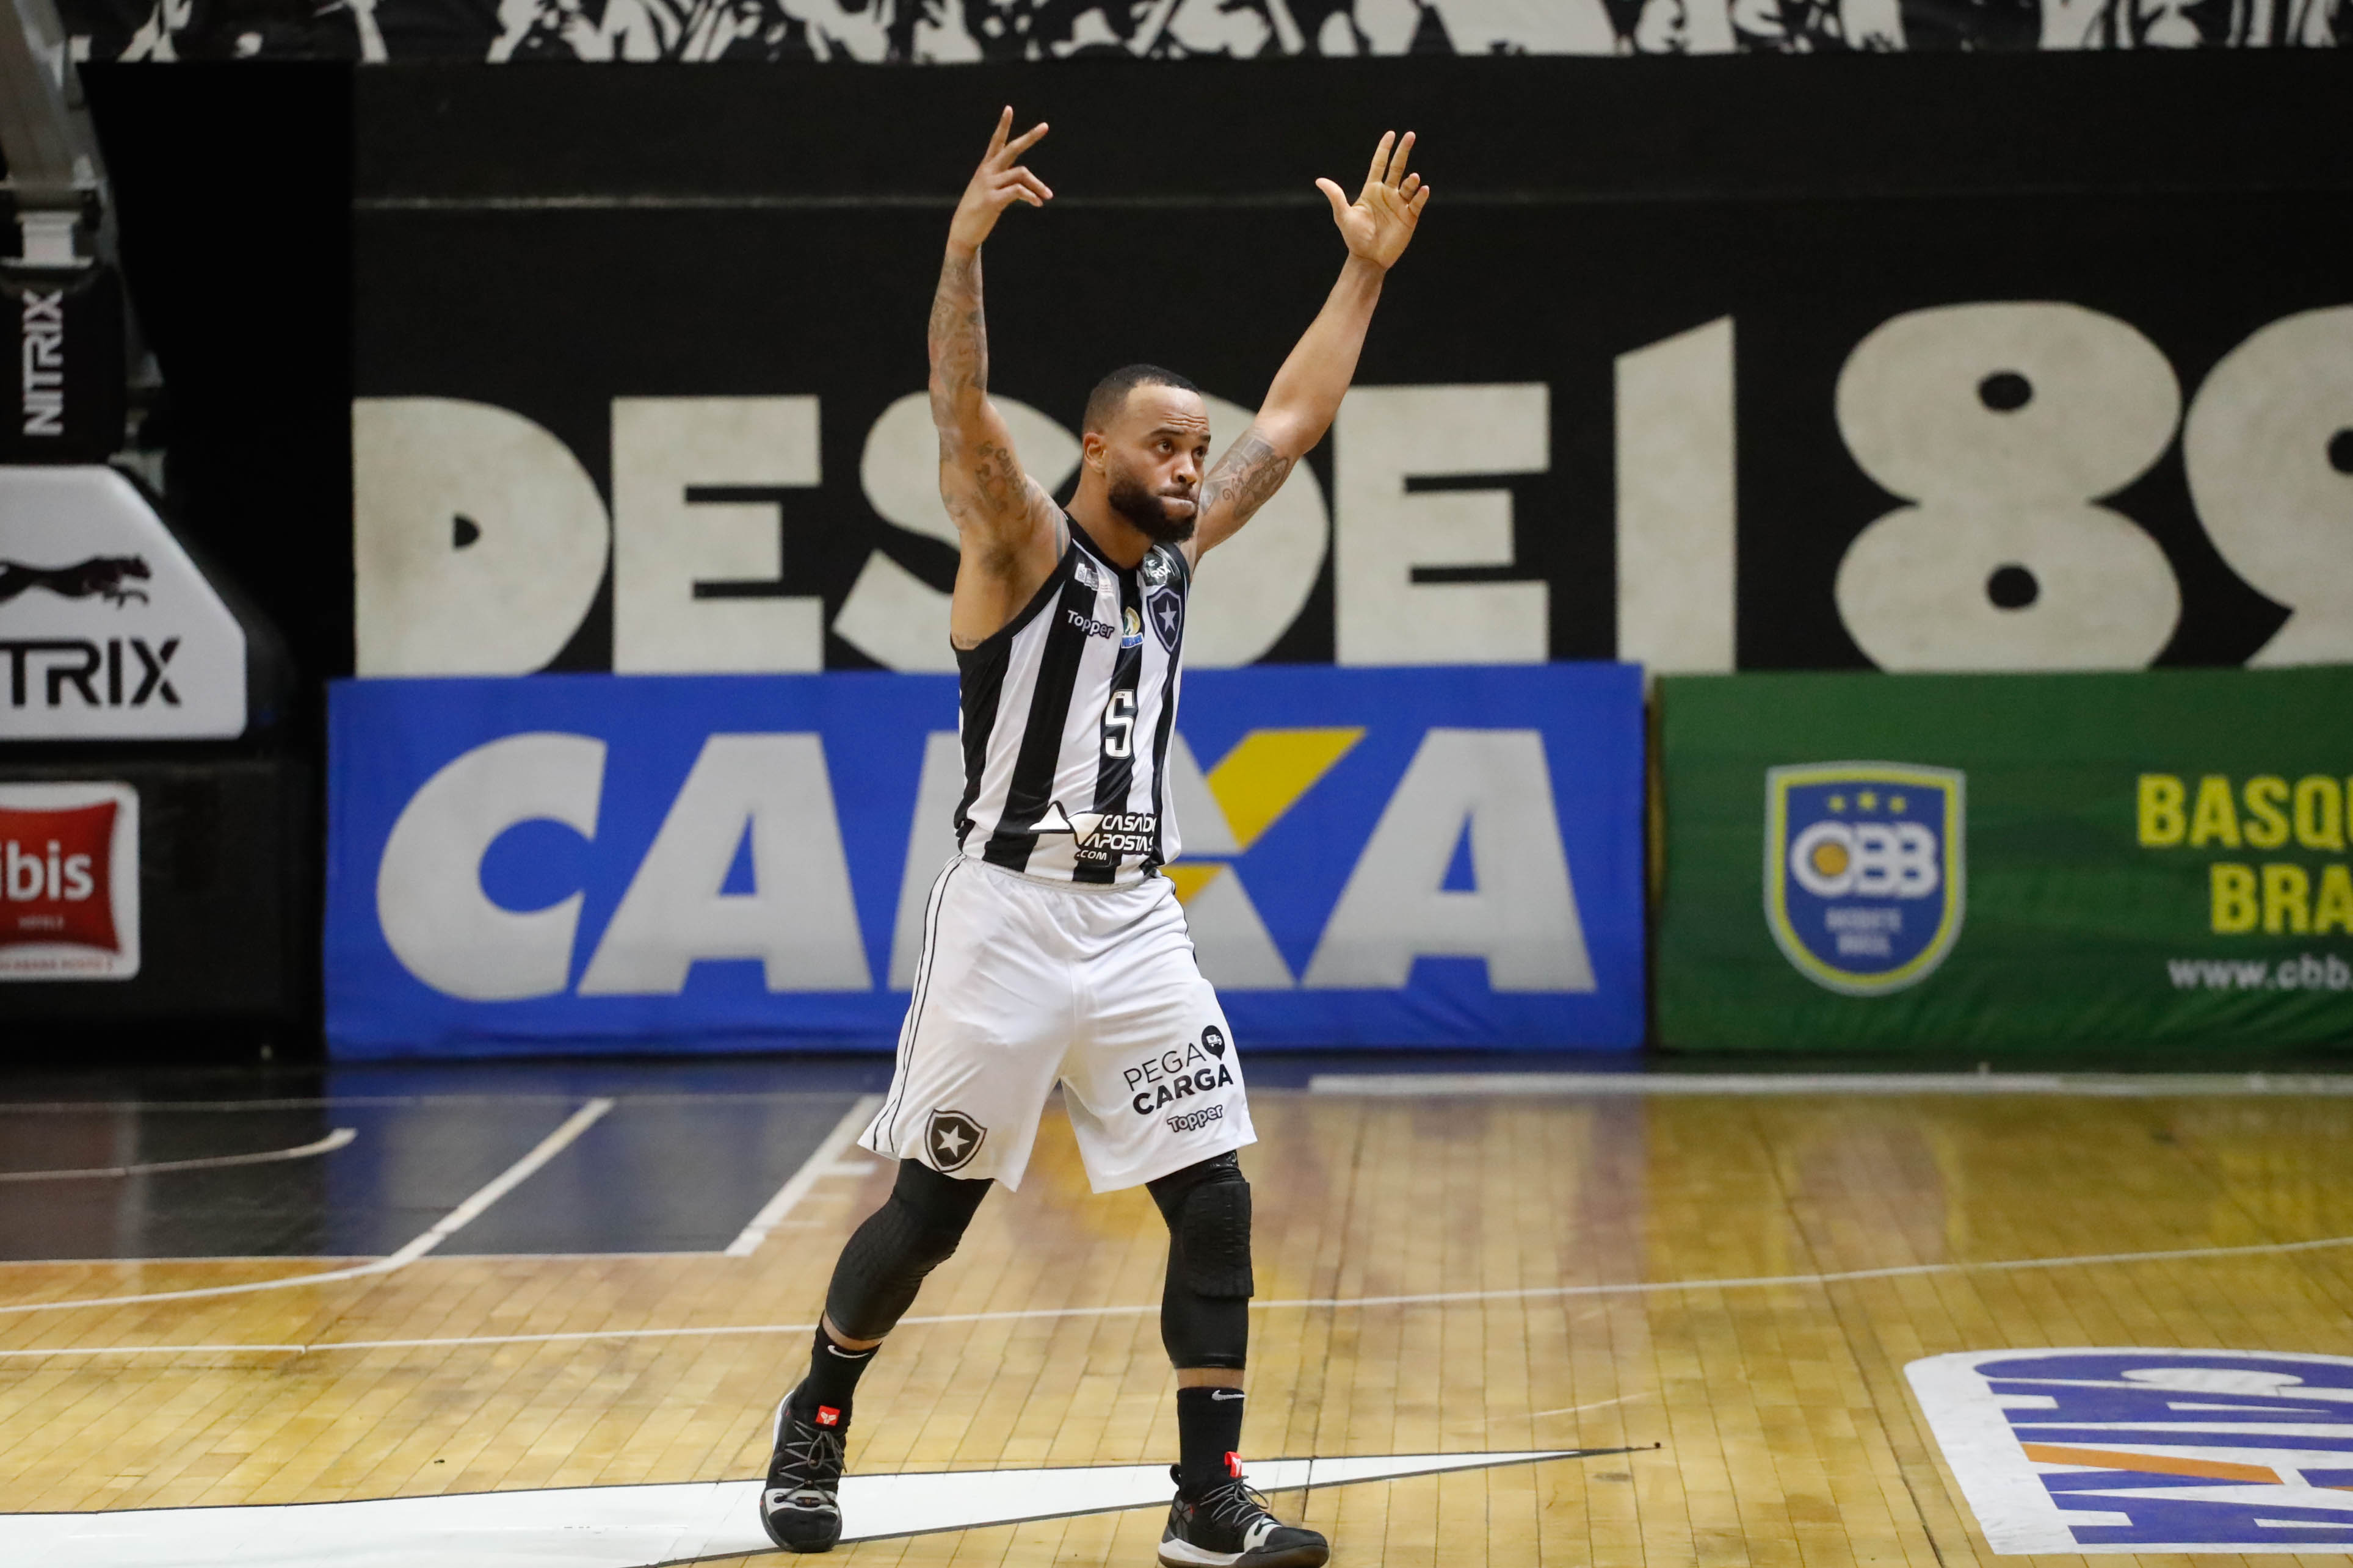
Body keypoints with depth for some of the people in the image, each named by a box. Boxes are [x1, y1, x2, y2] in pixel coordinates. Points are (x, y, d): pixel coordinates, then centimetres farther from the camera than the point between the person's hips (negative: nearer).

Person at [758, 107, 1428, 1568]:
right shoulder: (1022, 544, -6)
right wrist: (966, 250, -39)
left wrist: (1367, 270, 12)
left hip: (1140, 925, 5)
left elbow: (1295, 420, 16)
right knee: (931, 1206, 4)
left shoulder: (1177, 551, 11)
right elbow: (965, 416, -25)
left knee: (1216, 1201, -4)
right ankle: (816, 1426, 27)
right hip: (1009, 913, -5)